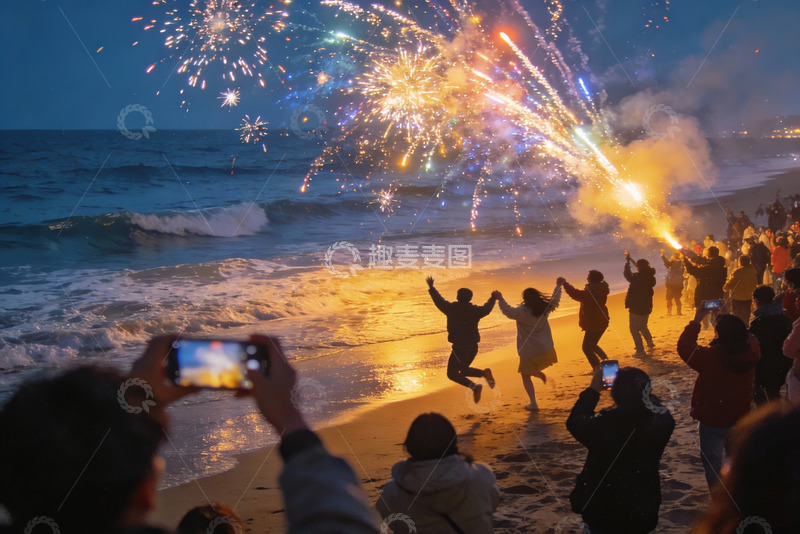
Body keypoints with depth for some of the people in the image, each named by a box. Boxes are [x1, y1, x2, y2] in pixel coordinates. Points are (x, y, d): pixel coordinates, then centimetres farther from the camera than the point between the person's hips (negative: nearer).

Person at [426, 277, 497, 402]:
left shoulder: (452, 308, -7)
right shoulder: (475, 310, 2)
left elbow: (439, 301, 6)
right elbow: (486, 309, 21)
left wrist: (431, 288, 22)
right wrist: (493, 298, 40)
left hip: (459, 347, -5)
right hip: (473, 347, 5)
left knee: (452, 374, 4)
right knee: (463, 370, 24)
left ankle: (474, 386, -18)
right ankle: (485, 373, -1)